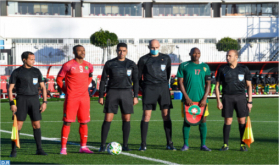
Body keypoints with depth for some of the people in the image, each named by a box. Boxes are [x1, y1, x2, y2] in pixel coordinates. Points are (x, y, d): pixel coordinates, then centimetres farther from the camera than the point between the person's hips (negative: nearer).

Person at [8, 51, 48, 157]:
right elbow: (10, 88, 0)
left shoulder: (36, 71, 11)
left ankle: (39, 149, 8)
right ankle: (13, 150, -2)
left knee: (36, 124, 1)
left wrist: (45, 102, 5)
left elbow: (43, 87, 14)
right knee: (18, 125, -7)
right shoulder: (17, 72, 1)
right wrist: (12, 103, -9)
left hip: (34, 99, 3)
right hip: (21, 100, -3)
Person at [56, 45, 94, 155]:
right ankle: (63, 148, -2)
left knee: (84, 122, 6)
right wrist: (65, 90, 0)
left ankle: (83, 147, 14)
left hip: (85, 97, 5)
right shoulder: (68, 65, -5)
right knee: (67, 122, -4)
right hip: (71, 98, -5)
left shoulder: (88, 66, 9)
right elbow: (59, 79, 2)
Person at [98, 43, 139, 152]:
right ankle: (102, 145, -3)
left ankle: (125, 145, 9)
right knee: (108, 119, -7)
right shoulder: (110, 64, 3)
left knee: (126, 119, 0)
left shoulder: (131, 64, 7)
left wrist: (135, 96, 3)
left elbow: (135, 81, 11)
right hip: (112, 92, -2)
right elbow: (103, 80, 6)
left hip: (126, 93, 2)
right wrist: (101, 96, 1)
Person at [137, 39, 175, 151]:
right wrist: (144, 87, 4)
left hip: (163, 88, 2)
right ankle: (143, 144, -4)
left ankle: (169, 143, 4)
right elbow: (138, 76, 9)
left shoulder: (166, 58, 12)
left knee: (166, 115, 0)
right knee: (146, 115, -7)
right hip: (149, 88, -2)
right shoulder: (144, 60, 5)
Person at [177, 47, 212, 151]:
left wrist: (204, 98, -4)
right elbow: (180, 82, 2)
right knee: (187, 120, -1)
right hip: (188, 99, -2)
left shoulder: (205, 67, 11)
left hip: (201, 99, 2)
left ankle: (203, 145, 7)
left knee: (203, 121, 0)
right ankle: (185, 144, 7)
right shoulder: (183, 66, 5)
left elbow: (208, 84, 9)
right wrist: (186, 97, -8)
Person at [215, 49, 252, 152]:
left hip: (240, 97, 0)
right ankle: (225, 145, 7)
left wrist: (249, 101, 0)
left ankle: (243, 145, 9)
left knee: (242, 121, 0)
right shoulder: (222, 69, 4)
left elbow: (249, 86, 7)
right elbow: (217, 85, 7)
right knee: (228, 121, -1)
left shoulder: (244, 69, 5)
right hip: (227, 98, 0)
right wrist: (218, 101, -1)